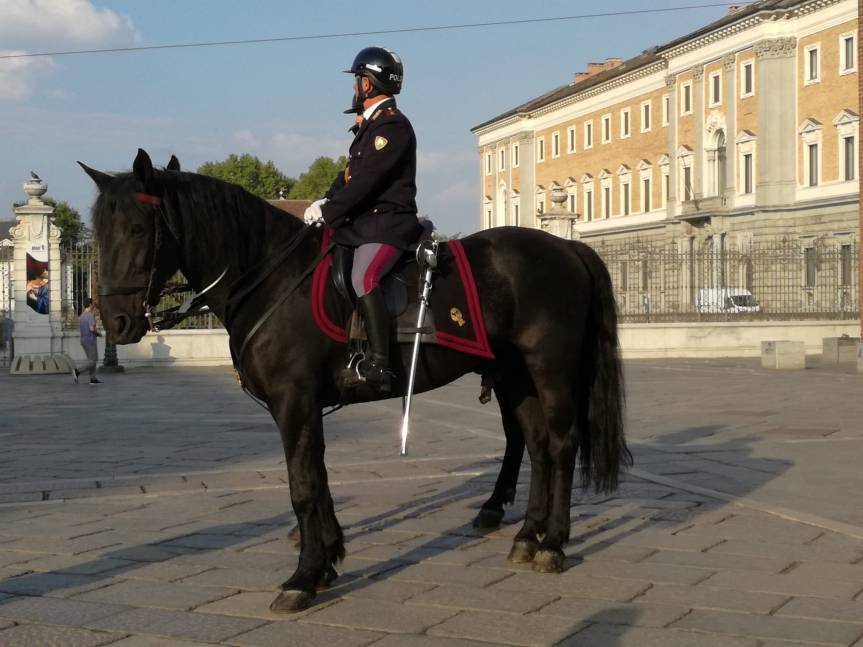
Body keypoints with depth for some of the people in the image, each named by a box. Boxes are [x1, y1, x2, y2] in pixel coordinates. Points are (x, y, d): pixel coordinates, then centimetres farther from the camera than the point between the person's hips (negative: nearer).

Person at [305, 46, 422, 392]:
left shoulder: (392, 125, -12)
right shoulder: (371, 124, 20)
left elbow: (366, 180, -20)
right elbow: (351, 173, 21)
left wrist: (329, 213, -18)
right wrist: (326, 202, 6)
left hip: (388, 224, -11)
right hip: (364, 221, 11)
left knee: (363, 277, -31)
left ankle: (379, 363, -36)